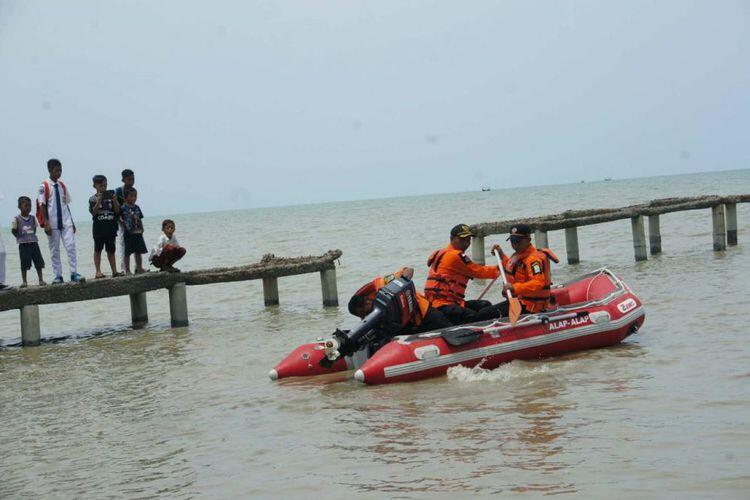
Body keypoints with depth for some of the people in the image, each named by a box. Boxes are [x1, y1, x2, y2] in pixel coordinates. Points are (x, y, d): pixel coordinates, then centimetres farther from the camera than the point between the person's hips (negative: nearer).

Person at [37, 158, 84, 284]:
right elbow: (42, 205, -6)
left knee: (71, 246, -7)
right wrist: (46, 223, -13)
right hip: (52, 224, -3)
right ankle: (57, 276, 10)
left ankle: (74, 273, -5)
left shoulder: (62, 185, 10)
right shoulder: (44, 186, -4)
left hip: (65, 222, 3)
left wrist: (72, 222, 14)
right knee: (54, 250, 4)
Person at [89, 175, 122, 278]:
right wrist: (99, 201, -23)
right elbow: (93, 212, -13)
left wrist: (115, 201, -13)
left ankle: (114, 271, 10)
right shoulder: (93, 199, -2)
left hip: (110, 227, 3)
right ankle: (98, 271, 3)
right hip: (99, 228, -3)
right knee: (98, 249, 2)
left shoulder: (111, 197, 6)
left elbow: (117, 211, 2)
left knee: (111, 250, 8)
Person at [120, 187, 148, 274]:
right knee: (127, 253, 1)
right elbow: (120, 218, -3)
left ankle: (139, 268, 20)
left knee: (138, 252, 11)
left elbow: (140, 220, 14)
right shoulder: (123, 208, -6)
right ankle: (127, 270, 6)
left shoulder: (137, 208, 11)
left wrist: (141, 229, 6)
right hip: (128, 234, -5)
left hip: (138, 233, 5)